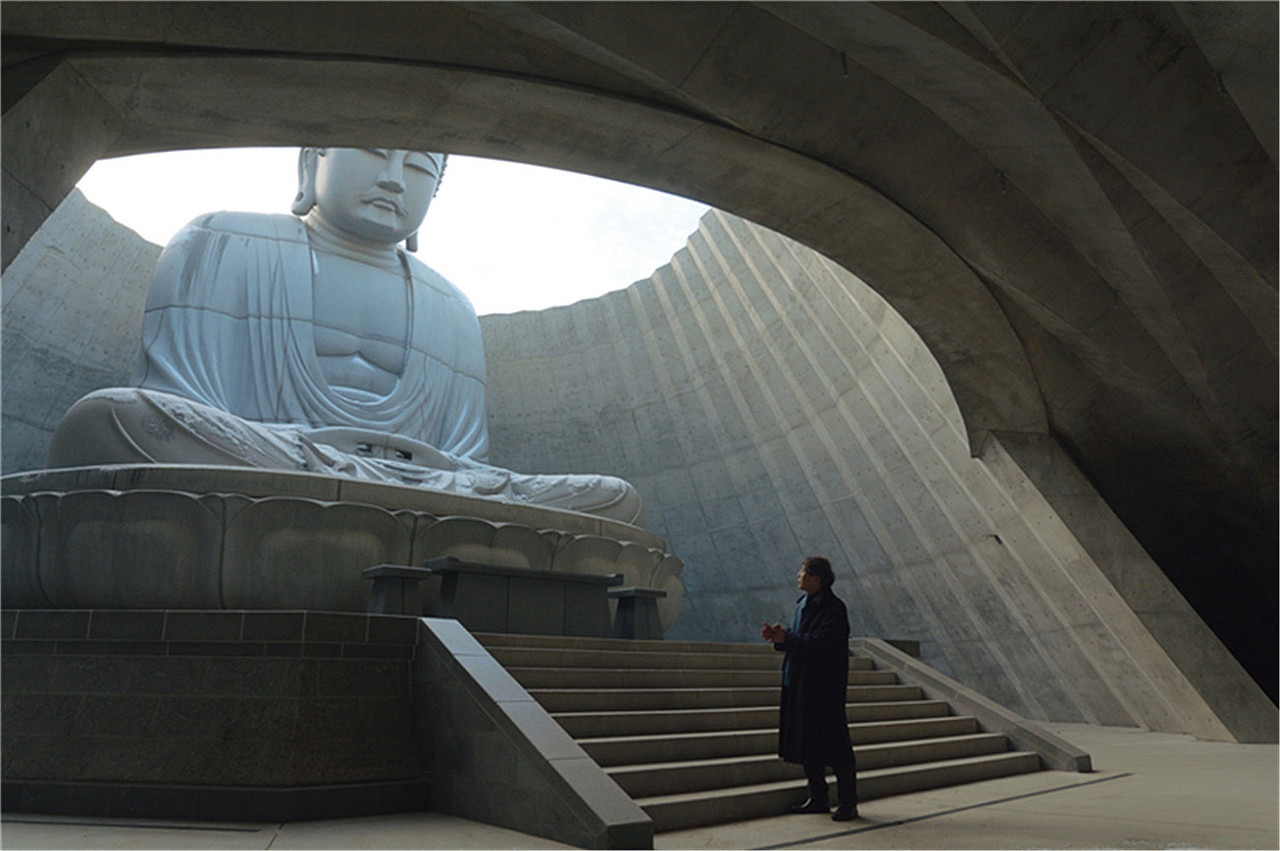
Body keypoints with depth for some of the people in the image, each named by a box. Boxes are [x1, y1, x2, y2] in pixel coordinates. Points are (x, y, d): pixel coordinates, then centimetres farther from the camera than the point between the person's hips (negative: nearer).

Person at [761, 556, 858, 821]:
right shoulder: (803, 604, 11)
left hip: (823, 687, -9)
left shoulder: (833, 608, -16)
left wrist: (785, 638, -22)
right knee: (807, 742, 14)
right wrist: (779, 636, -4)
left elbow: (820, 643, -24)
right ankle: (818, 798, 25)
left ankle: (848, 803, 11)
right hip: (800, 684, 9)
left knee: (833, 744, -1)